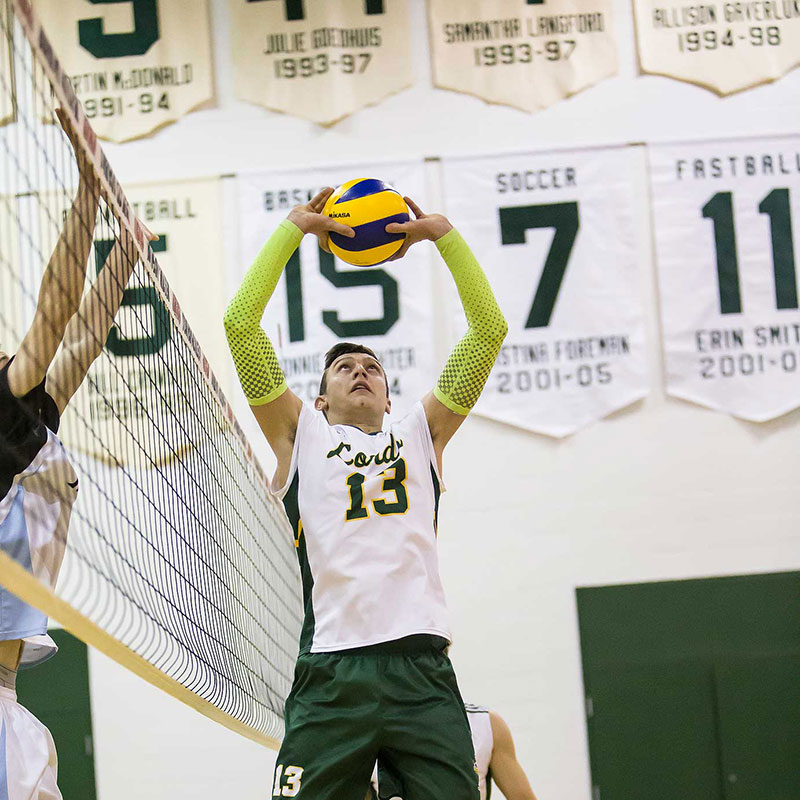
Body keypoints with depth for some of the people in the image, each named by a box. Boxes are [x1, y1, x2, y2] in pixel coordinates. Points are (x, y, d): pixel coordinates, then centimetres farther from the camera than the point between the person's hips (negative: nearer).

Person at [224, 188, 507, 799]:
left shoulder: (422, 433, 22)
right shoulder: (300, 434, 18)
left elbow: (489, 329, 19)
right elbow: (240, 322, 12)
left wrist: (443, 234, 17)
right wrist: (294, 228, 15)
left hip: (422, 670, 1)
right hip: (330, 674, -1)